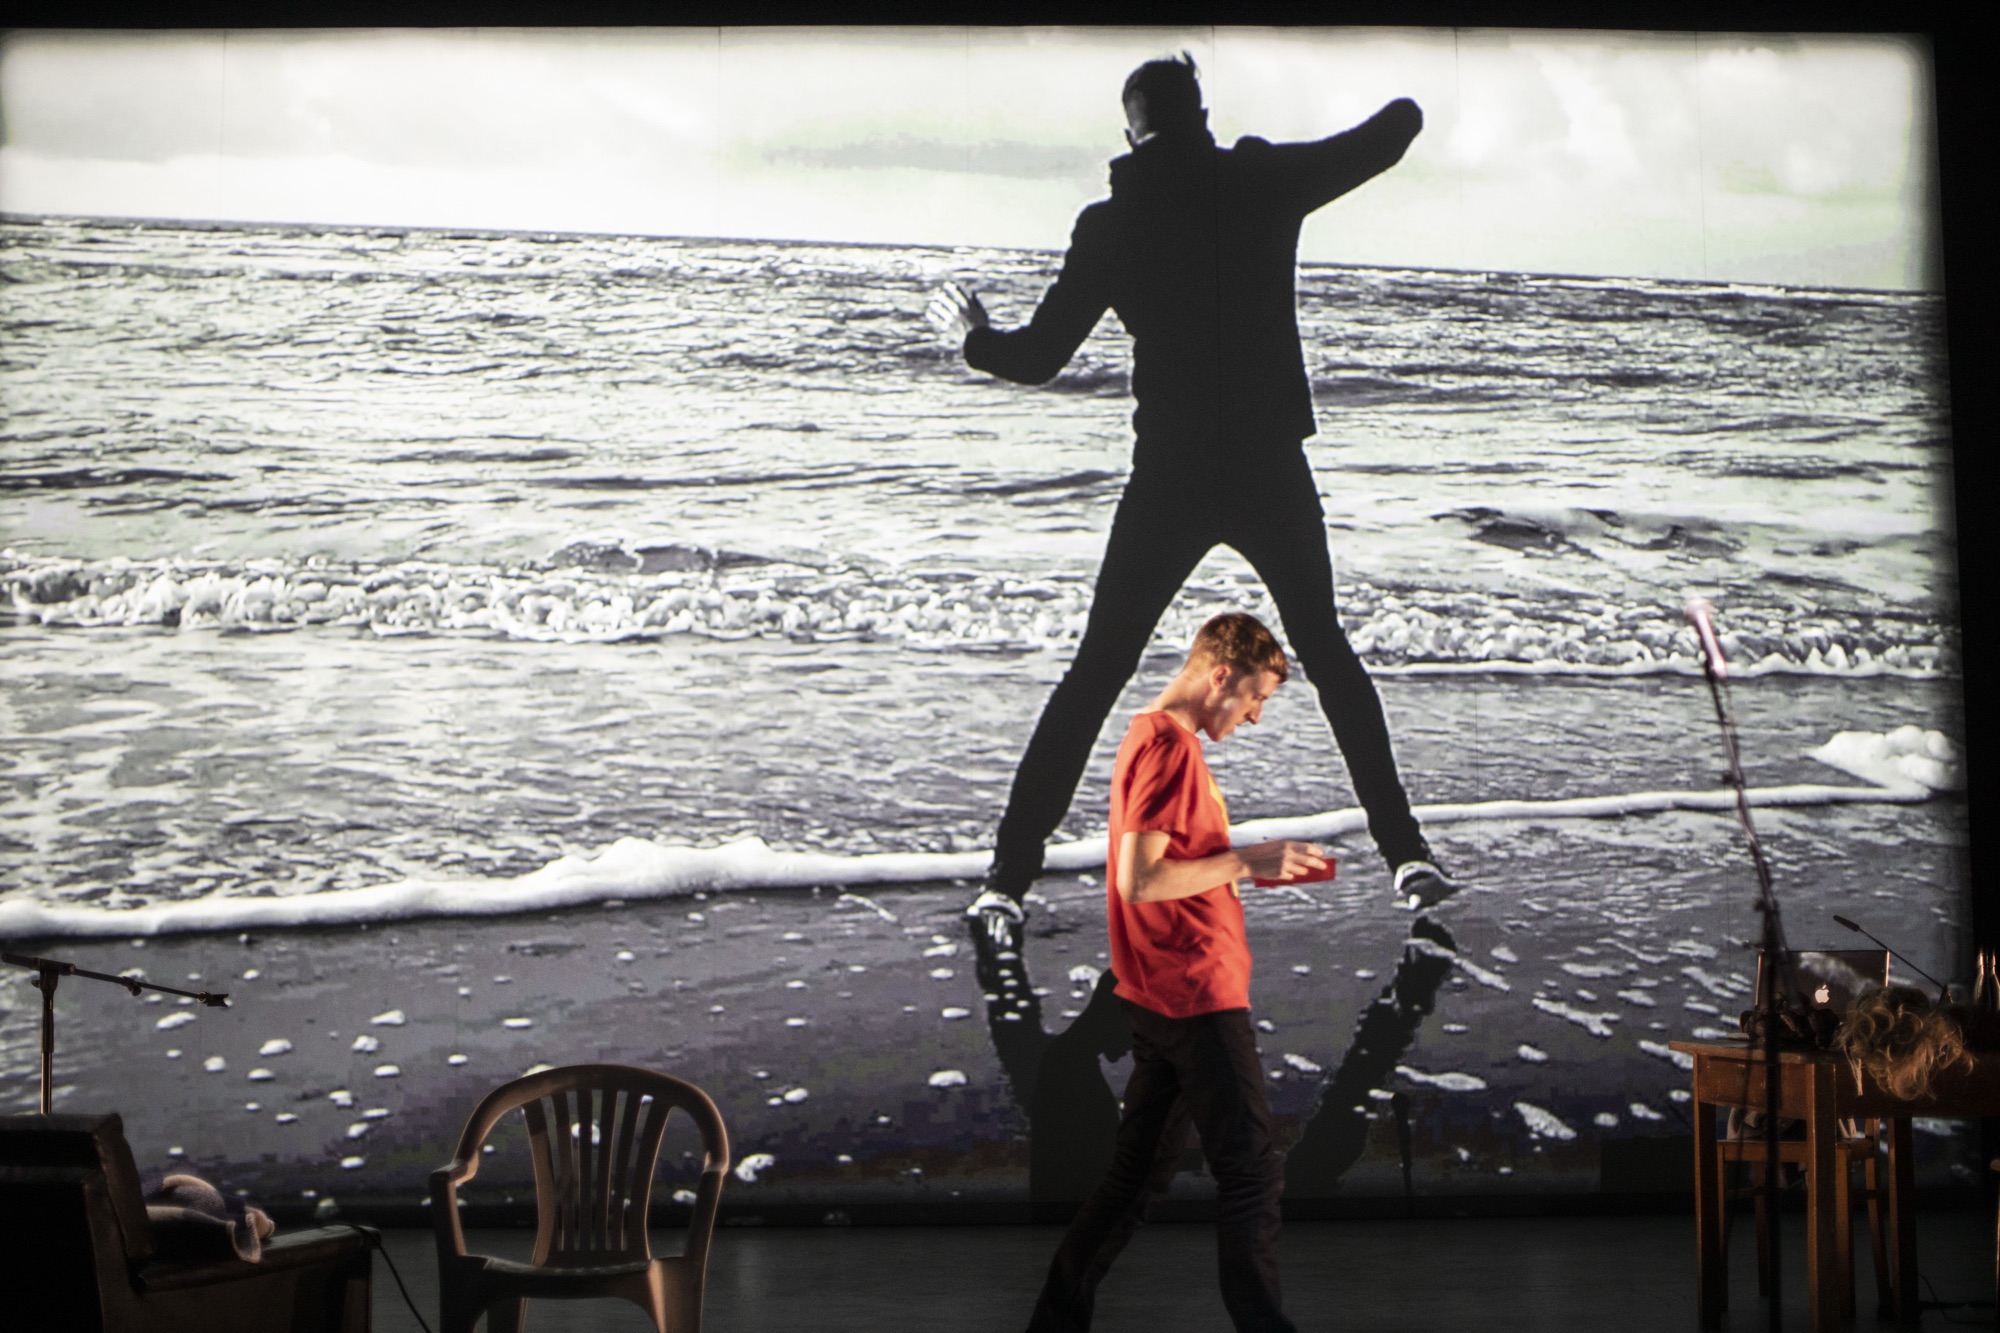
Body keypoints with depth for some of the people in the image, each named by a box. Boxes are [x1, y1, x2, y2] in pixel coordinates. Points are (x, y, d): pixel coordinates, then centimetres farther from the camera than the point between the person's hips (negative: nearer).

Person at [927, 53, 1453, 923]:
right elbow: (1391, 134, 13)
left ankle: (1009, 876, 3)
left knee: (1096, 674, 7)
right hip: (1274, 470, 1)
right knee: (1325, 651, 19)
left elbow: (1037, 357, 0)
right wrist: (1405, 108, 36)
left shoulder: (1112, 223, -2)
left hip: (1169, 476, -1)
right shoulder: (1265, 184, 0)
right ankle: (1407, 855, 14)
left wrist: (972, 338, 20)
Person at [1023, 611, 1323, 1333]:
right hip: (1197, 995, -10)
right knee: (1252, 1173, -3)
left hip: (1162, 996, 10)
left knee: (1138, 1172, 15)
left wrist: (1250, 865, 11)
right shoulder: (1171, 747, -16)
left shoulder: (1152, 737, 16)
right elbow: (1140, 880, -23)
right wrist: (1245, 861, -16)